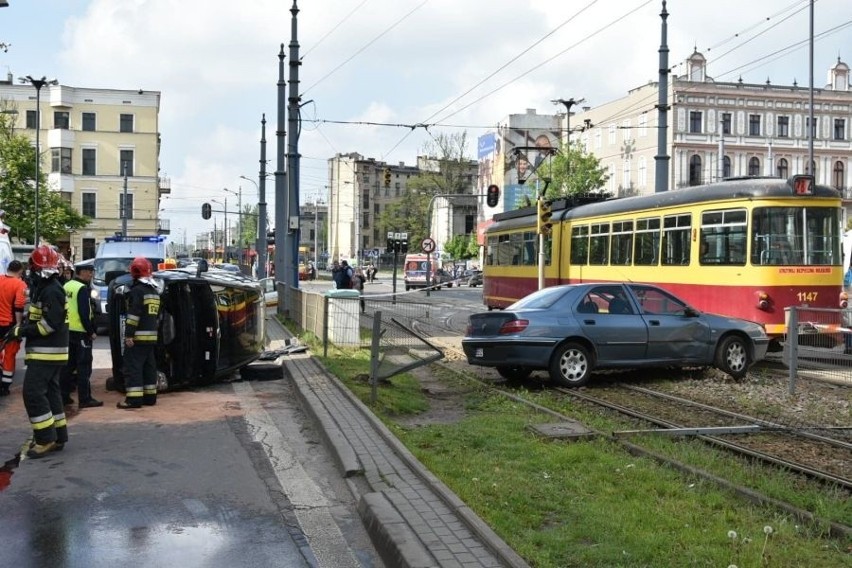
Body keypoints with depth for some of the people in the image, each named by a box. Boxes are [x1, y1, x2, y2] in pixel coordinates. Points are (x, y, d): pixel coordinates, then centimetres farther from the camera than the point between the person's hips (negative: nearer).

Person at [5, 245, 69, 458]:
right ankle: (58, 436, 20)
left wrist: (20, 331, -17)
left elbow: (50, 324, -24)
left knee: (33, 392, -11)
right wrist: (21, 328, 7)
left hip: (47, 352, -10)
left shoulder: (52, 291, -17)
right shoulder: (42, 288, 16)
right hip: (45, 351, 10)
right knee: (50, 392, 13)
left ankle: (46, 439, -8)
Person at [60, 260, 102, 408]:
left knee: (68, 364, 15)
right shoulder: (83, 288, -15)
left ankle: (63, 396, 20)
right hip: (81, 332, -8)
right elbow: (84, 313, -20)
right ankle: (85, 399, -3)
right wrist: (91, 332, -14)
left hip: (67, 330, 9)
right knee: (84, 366, -4)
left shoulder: (67, 286, 11)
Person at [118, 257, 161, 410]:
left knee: (133, 367, -7)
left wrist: (129, 334, -19)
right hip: (151, 336, 8)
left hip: (138, 336, -8)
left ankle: (134, 399, -11)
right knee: (149, 366, 13)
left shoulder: (137, 290, -12)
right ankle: (150, 396, 17)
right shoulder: (155, 291, 16)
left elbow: (134, 314, -19)